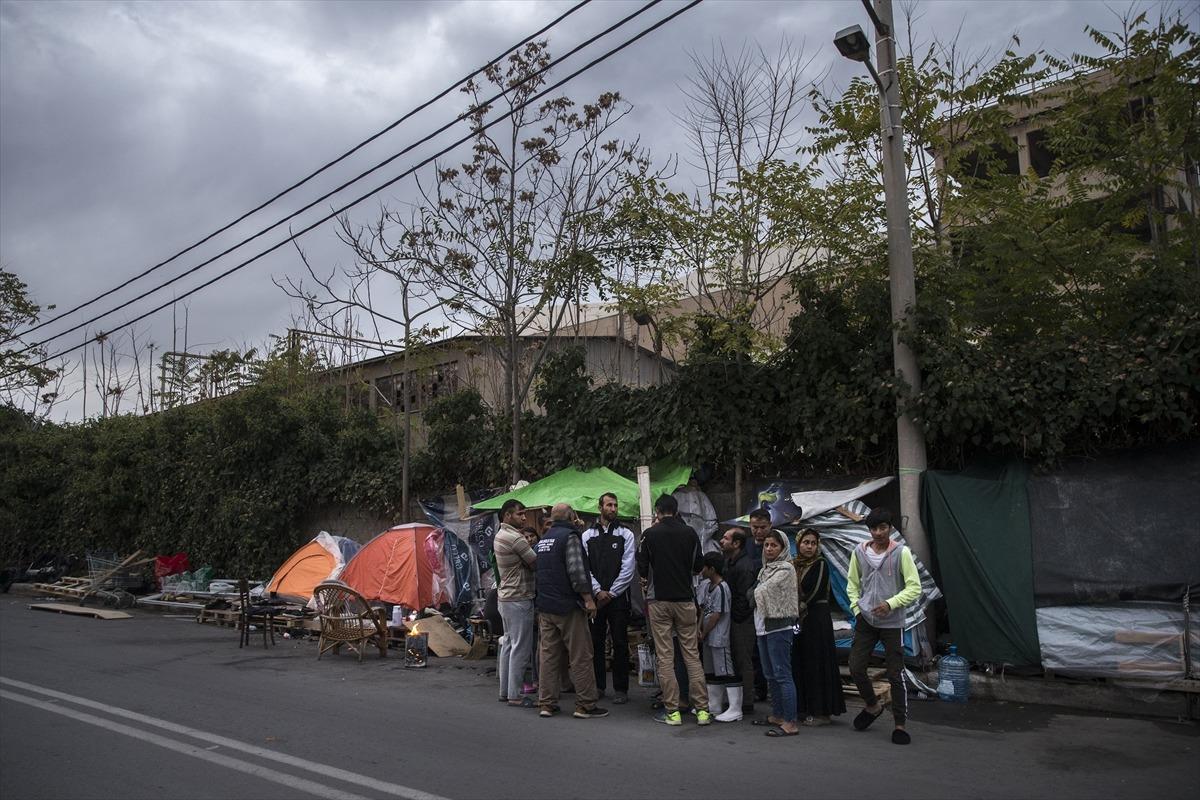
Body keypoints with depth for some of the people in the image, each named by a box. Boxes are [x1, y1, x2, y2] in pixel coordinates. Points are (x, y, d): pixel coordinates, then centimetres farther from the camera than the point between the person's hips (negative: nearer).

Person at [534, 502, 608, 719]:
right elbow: (576, 570, -19)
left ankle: (546, 703, 12)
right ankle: (585, 705, 3)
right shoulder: (570, 536, -11)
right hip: (568, 606, -8)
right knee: (580, 657, -1)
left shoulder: (543, 539, 15)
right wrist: (588, 598, -14)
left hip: (545, 606, 8)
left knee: (547, 655, 9)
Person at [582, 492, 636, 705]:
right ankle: (598, 686, 20)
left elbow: (627, 569, -4)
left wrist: (611, 593, -9)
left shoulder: (626, 534, 2)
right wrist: (598, 591, -8)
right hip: (595, 596, 2)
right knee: (595, 642, 8)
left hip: (618, 597, -2)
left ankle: (620, 689, 9)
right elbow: (584, 567, 3)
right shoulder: (587, 535, 7)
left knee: (620, 643, 1)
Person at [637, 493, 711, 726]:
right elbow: (698, 566, 9)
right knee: (692, 654, 7)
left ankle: (672, 711, 4)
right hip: (685, 600, 2)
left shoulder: (650, 534, -6)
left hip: (659, 601, -2)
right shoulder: (689, 533, 0)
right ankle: (702, 709, 7)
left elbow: (642, 570, -2)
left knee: (665, 657, 3)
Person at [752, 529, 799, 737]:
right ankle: (777, 715, 24)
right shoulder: (765, 569, 16)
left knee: (782, 674, -9)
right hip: (763, 626, 9)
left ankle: (790, 722, -7)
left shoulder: (786, 569, -10)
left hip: (779, 626, -9)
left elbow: (761, 591, -11)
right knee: (770, 675, 14)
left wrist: (755, 593, 7)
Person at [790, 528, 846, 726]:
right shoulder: (793, 565, 11)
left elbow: (816, 593, -13)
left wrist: (800, 607, -8)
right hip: (797, 620, 6)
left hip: (817, 619, -6)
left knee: (817, 663, -3)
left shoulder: (821, 565, -6)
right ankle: (804, 709, 17)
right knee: (799, 663, 8)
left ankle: (822, 712, 4)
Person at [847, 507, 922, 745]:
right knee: (856, 668, 3)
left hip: (892, 623, -3)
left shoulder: (901, 553, -8)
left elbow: (914, 588, -9)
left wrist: (890, 604, -19)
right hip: (865, 620, 4)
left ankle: (900, 724, 15)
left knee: (895, 675, 2)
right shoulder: (859, 552, 2)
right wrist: (856, 608, 1)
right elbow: (852, 584, 14)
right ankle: (873, 706, 30)